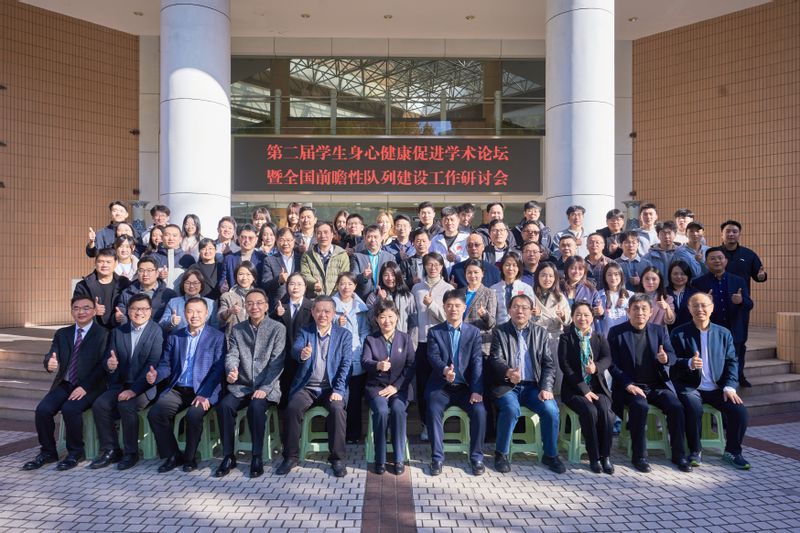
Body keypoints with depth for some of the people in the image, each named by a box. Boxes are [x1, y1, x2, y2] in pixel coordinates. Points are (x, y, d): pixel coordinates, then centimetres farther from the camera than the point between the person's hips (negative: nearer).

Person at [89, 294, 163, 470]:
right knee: (99, 404, -19)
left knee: (126, 405, -29)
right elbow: (109, 358, 7)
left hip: (144, 386, -5)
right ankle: (110, 450, -2)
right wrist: (109, 364, -19)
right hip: (120, 384, 5)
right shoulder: (118, 331, 11)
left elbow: (153, 365, -15)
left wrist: (134, 389, -22)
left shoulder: (157, 332, -7)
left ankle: (131, 452, -9)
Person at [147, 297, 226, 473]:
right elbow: (166, 364, 13)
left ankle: (189, 457, -3)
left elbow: (218, 369, -6)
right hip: (176, 390, 4)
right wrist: (156, 375, -12)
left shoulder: (217, 337, 2)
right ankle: (172, 456, 1)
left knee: (194, 415, -30)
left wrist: (205, 395, -18)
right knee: (154, 413, -19)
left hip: (203, 392, -4)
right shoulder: (174, 337, 16)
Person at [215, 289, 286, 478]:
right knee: (224, 405, -23)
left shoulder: (278, 328, -1)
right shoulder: (237, 329, 11)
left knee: (256, 407, -31)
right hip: (241, 386, 3)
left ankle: (257, 457, -14)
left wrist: (264, 388, -17)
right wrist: (231, 370, -24)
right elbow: (232, 355, 0)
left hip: (267, 386, -3)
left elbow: (277, 362, -7)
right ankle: (228, 456, -8)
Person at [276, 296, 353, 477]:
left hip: (331, 387, -1)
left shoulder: (344, 335, 3)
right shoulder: (304, 332, 6)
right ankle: (291, 456, -7)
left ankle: (338, 458, -12)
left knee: (337, 409, -29)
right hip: (306, 386, 1)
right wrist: (302, 354, -40)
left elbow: (345, 364, -3)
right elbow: (295, 350, -14)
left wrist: (338, 390, -16)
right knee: (293, 407, -26)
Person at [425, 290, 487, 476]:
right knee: (434, 410, -28)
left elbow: (477, 362, -3)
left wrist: (476, 390, -16)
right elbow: (433, 356, -10)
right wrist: (444, 369, -34)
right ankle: (437, 457, -12)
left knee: (479, 410, -24)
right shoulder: (434, 332, 5)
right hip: (441, 386, 0)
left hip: (465, 386, 1)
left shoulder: (474, 332, 7)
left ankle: (477, 457, -4)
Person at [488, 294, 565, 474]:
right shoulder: (499, 331, 5)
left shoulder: (540, 332, 11)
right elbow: (495, 360, -6)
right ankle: (501, 453, -9)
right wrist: (508, 372, -28)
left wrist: (546, 388, -9)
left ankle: (550, 455, 0)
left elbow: (549, 363, 7)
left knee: (551, 410, -23)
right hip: (507, 385, -2)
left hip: (533, 386, 2)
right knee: (511, 409, -31)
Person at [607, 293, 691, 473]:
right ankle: (639, 456, -16)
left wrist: (665, 358, -21)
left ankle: (679, 455, -3)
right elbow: (613, 364, -4)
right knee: (640, 406, -31)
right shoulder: (616, 332, -1)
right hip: (630, 386, -3)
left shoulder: (660, 330, 9)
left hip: (657, 385, 3)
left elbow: (672, 356, 4)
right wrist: (628, 384, -18)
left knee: (676, 406, -21)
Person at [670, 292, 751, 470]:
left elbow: (731, 362, 7)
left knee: (740, 410, -19)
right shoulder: (679, 333, 0)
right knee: (694, 408, -32)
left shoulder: (724, 333, 10)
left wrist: (729, 387, -8)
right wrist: (689, 363, -26)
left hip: (717, 388, 3)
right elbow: (673, 362, -3)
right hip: (690, 387, -3)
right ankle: (695, 451, -9)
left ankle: (732, 451, 6)